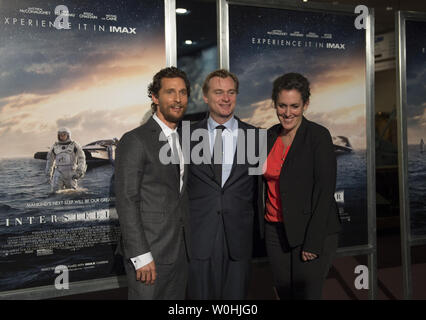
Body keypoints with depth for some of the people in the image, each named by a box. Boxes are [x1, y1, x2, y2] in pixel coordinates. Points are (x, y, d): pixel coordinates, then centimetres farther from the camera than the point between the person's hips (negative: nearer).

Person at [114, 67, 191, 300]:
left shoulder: (182, 140, 13)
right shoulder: (135, 141, -11)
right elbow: (126, 201, -15)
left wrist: (187, 245, 9)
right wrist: (141, 256, -18)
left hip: (180, 252, 7)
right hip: (149, 254, -7)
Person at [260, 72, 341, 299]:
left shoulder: (318, 136, -11)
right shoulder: (270, 136, 7)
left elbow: (325, 189, -15)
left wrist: (313, 242, -17)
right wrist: (265, 228, 11)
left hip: (313, 232, -5)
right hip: (276, 231, 6)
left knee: (306, 294, -1)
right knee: (284, 294, 12)